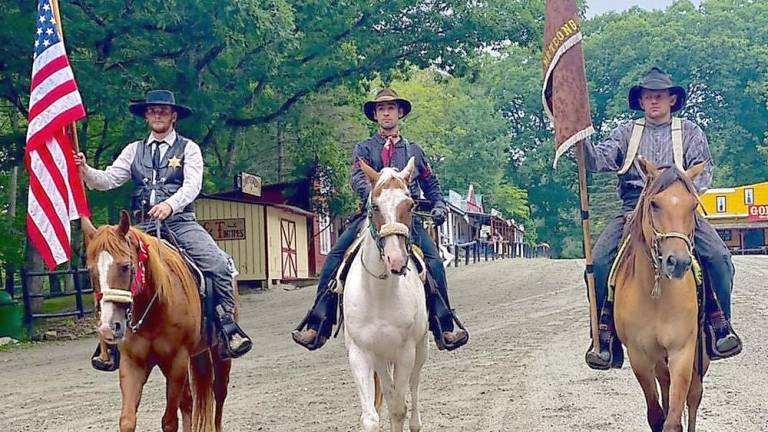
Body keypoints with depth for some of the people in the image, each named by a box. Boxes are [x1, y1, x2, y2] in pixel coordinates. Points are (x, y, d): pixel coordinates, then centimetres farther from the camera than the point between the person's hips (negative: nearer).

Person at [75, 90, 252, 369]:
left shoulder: (188, 149, 7)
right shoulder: (134, 150, 17)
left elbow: (192, 185, -8)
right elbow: (108, 180, 8)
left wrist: (170, 204, -28)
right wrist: (84, 170, -12)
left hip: (181, 223, -2)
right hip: (144, 226, 3)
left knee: (219, 264, -24)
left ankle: (227, 326, -11)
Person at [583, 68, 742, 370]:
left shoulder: (690, 133, 16)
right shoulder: (626, 132, 17)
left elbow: (703, 171, 5)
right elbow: (599, 160, 3)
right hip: (633, 209, 1)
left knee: (719, 256, -24)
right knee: (599, 259, -23)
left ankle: (720, 325, -10)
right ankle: (605, 336, -16)